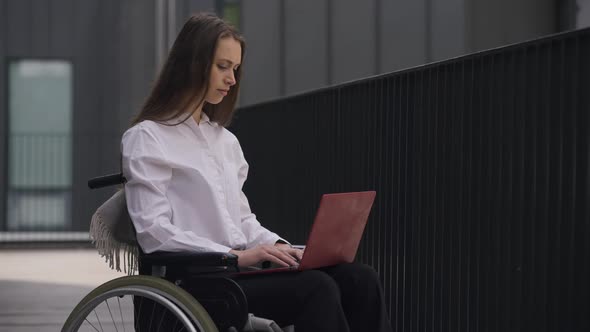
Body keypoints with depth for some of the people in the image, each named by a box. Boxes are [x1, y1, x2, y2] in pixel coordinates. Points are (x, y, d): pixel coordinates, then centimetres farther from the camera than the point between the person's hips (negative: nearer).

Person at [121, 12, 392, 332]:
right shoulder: (146, 139, -1)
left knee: (359, 279, -17)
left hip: (239, 270, 7)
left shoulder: (226, 141, 23)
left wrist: (279, 246, 0)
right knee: (316, 289, -30)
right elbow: (154, 232, -11)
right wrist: (236, 256, -19)